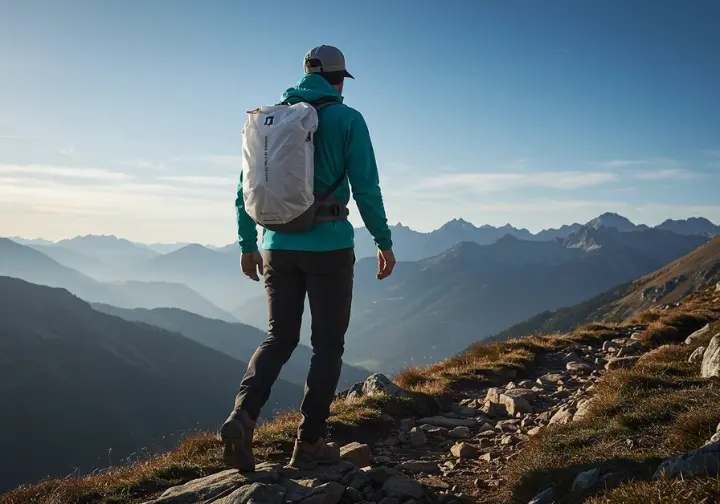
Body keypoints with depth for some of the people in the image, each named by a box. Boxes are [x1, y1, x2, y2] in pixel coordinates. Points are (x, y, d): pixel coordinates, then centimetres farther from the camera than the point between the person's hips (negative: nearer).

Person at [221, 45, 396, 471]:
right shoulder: (347, 119, -4)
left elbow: (246, 188, 8)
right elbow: (366, 188, -7)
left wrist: (248, 245, 16)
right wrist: (385, 242, 3)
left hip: (278, 247, 4)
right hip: (329, 247, -4)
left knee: (279, 339, 16)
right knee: (328, 344, 9)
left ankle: (243, 415, -6)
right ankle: (309, 444, 12)